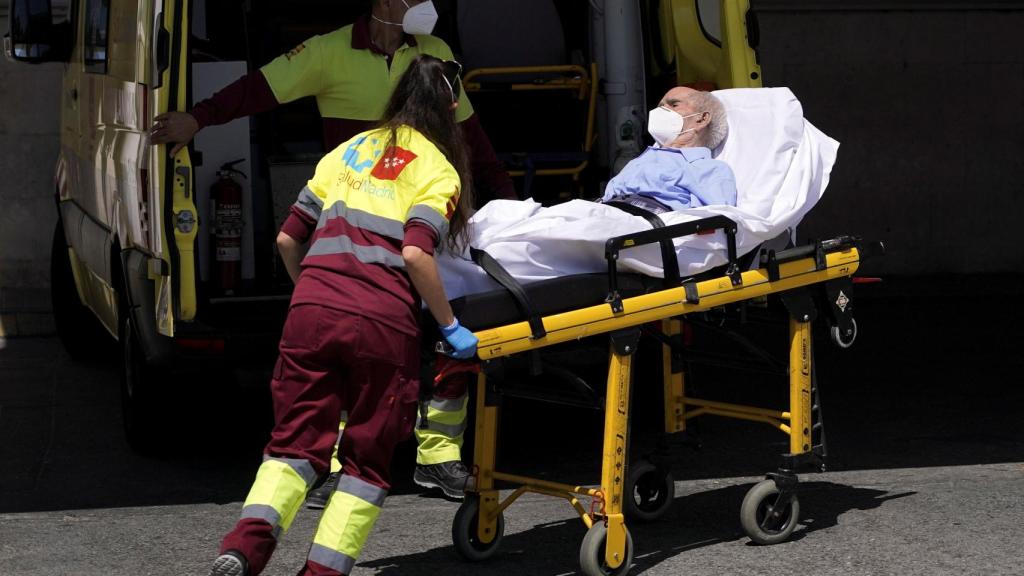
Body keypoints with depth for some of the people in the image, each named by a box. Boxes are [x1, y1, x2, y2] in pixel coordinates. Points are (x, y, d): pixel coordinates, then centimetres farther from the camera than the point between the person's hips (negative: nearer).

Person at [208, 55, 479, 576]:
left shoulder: (349, 151, 23)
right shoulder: (439, 171, 8)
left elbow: (288, 240, 21)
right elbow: (416, 254, -8)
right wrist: (449, 327, 0)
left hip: (312, 310, 4)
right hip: (384, 324, -3)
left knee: (296, 441, 8)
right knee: (367, 458, 11)